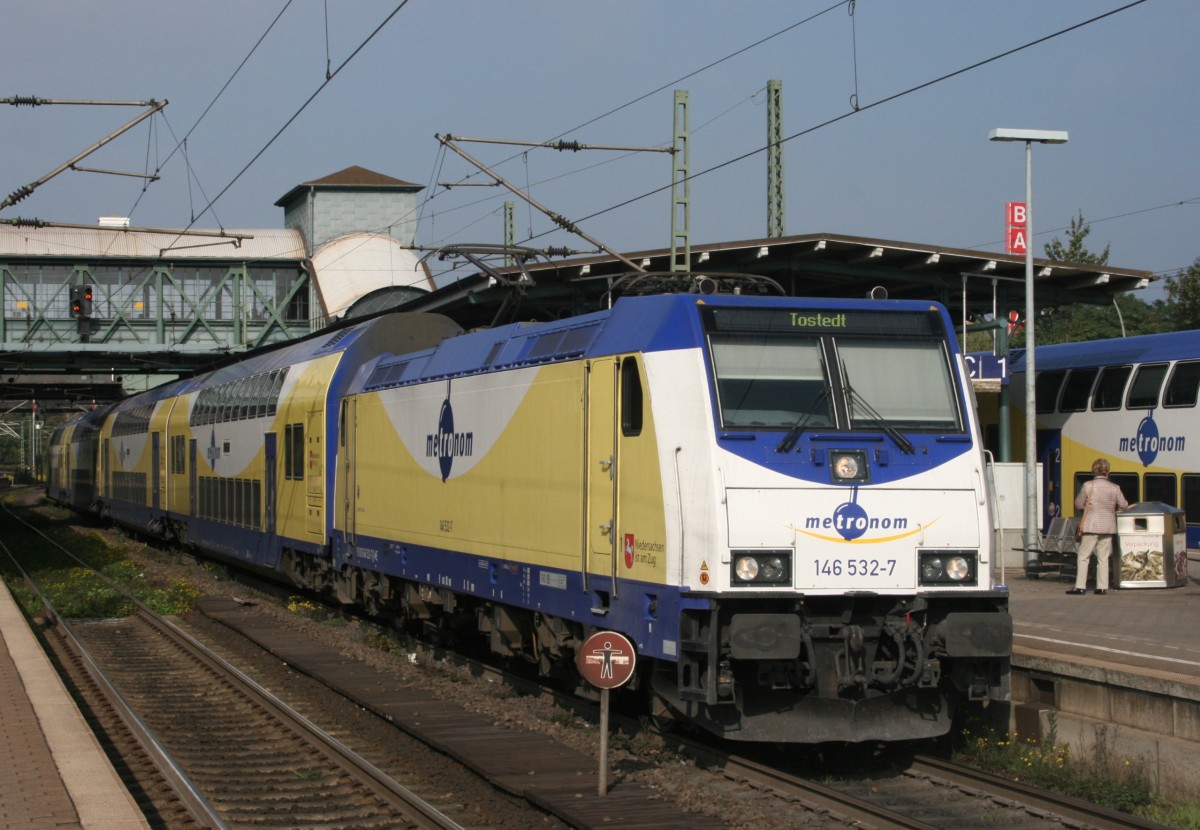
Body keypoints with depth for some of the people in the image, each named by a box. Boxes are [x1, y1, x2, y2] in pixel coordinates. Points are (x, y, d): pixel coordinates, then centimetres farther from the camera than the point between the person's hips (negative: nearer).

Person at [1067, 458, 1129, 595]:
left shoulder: (1088, 486, -10)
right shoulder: (1114, 488, -3)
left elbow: (1078, 504, -2)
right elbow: (1124, 505, 6)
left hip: (1091, 526, -3)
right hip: (1108, 527, 3)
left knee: (1083, 556, 4)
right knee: (1103, 558, 10)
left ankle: (1080, 586, 0)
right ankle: (1102, 587, 8)